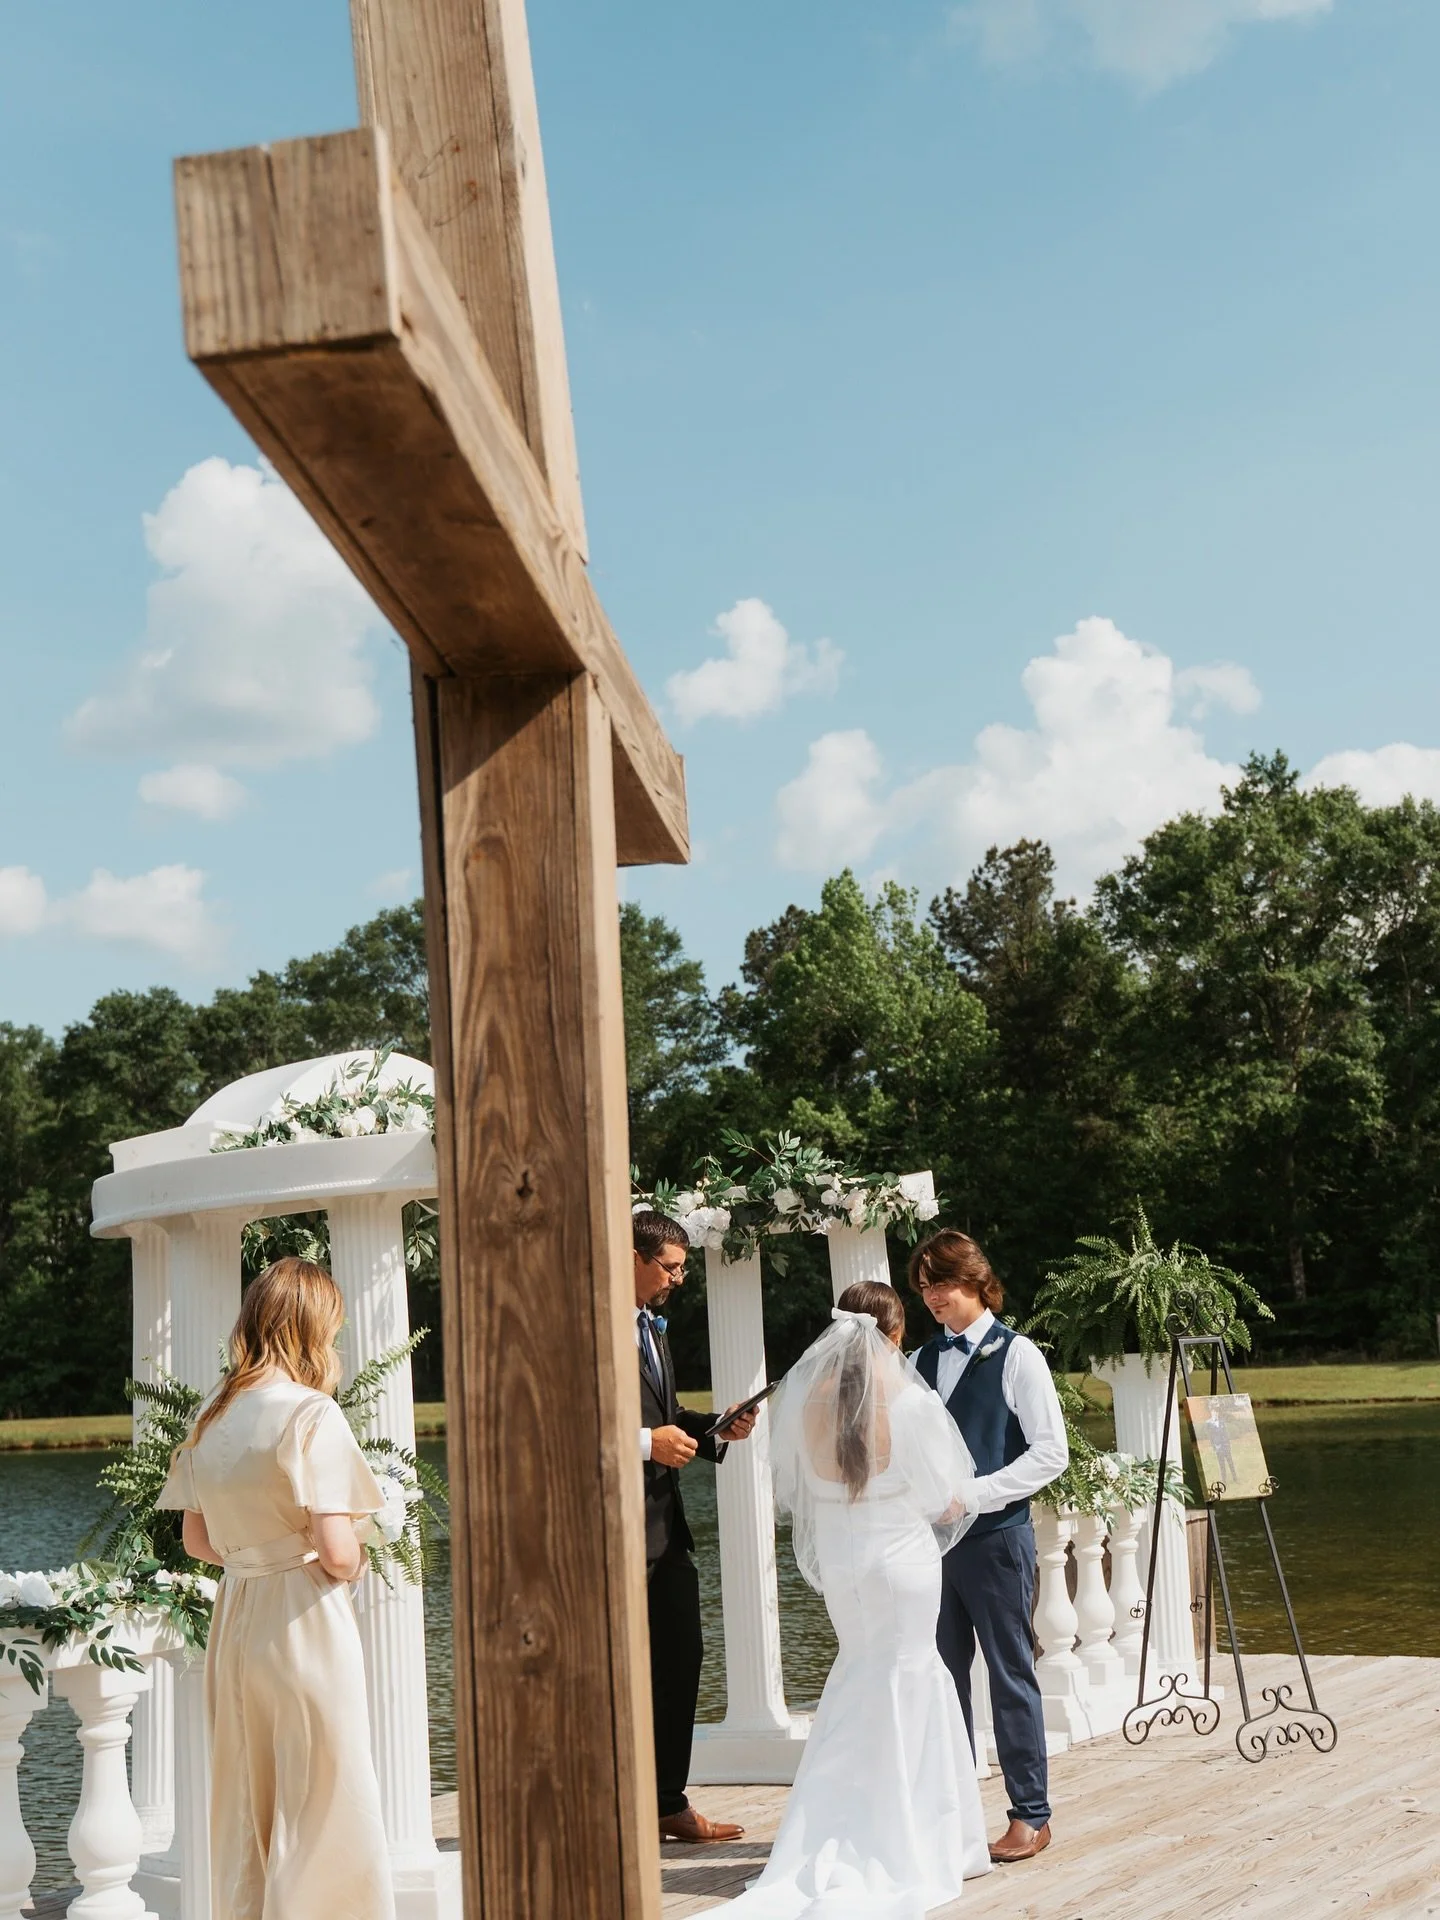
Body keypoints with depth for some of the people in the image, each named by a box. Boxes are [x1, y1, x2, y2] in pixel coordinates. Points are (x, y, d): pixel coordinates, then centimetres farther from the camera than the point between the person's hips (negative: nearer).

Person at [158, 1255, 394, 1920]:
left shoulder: (211, 1414, 6)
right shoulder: (311, 1413, -15)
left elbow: (197, 1542, 12)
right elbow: (336, 1549, -20)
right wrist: (352, 1562, 1)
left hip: (235, 1617, 7)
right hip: (305, 1623, -7)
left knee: (245, 1812, 17)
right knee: (324, 1814, 4)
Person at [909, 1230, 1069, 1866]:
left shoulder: (1016, 1354, -5)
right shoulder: (926, 1358, 11)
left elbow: (1050, 1452, -9)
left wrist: (975, 1494, -16)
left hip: (996, 1534, -5)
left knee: (1011, 1675, 1)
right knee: (943, 1674, 9)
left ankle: (1031, 1815, 10)